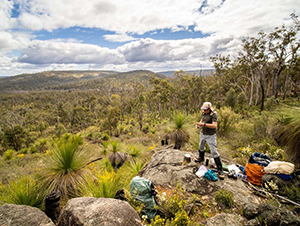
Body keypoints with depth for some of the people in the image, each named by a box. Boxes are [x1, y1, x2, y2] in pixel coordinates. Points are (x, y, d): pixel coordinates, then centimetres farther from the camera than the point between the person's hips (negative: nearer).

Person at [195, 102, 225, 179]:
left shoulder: (214, 114, -20)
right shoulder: (203, 113, 2)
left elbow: (214, 125, -30)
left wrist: (204, 124, -36)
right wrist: (199, 124, -8)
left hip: (210, 135, -7)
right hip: (203, 133, 8)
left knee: (214, 152, -7)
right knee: (201, 147, 26)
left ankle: (220, 170, 5)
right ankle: (201, 158, 55)